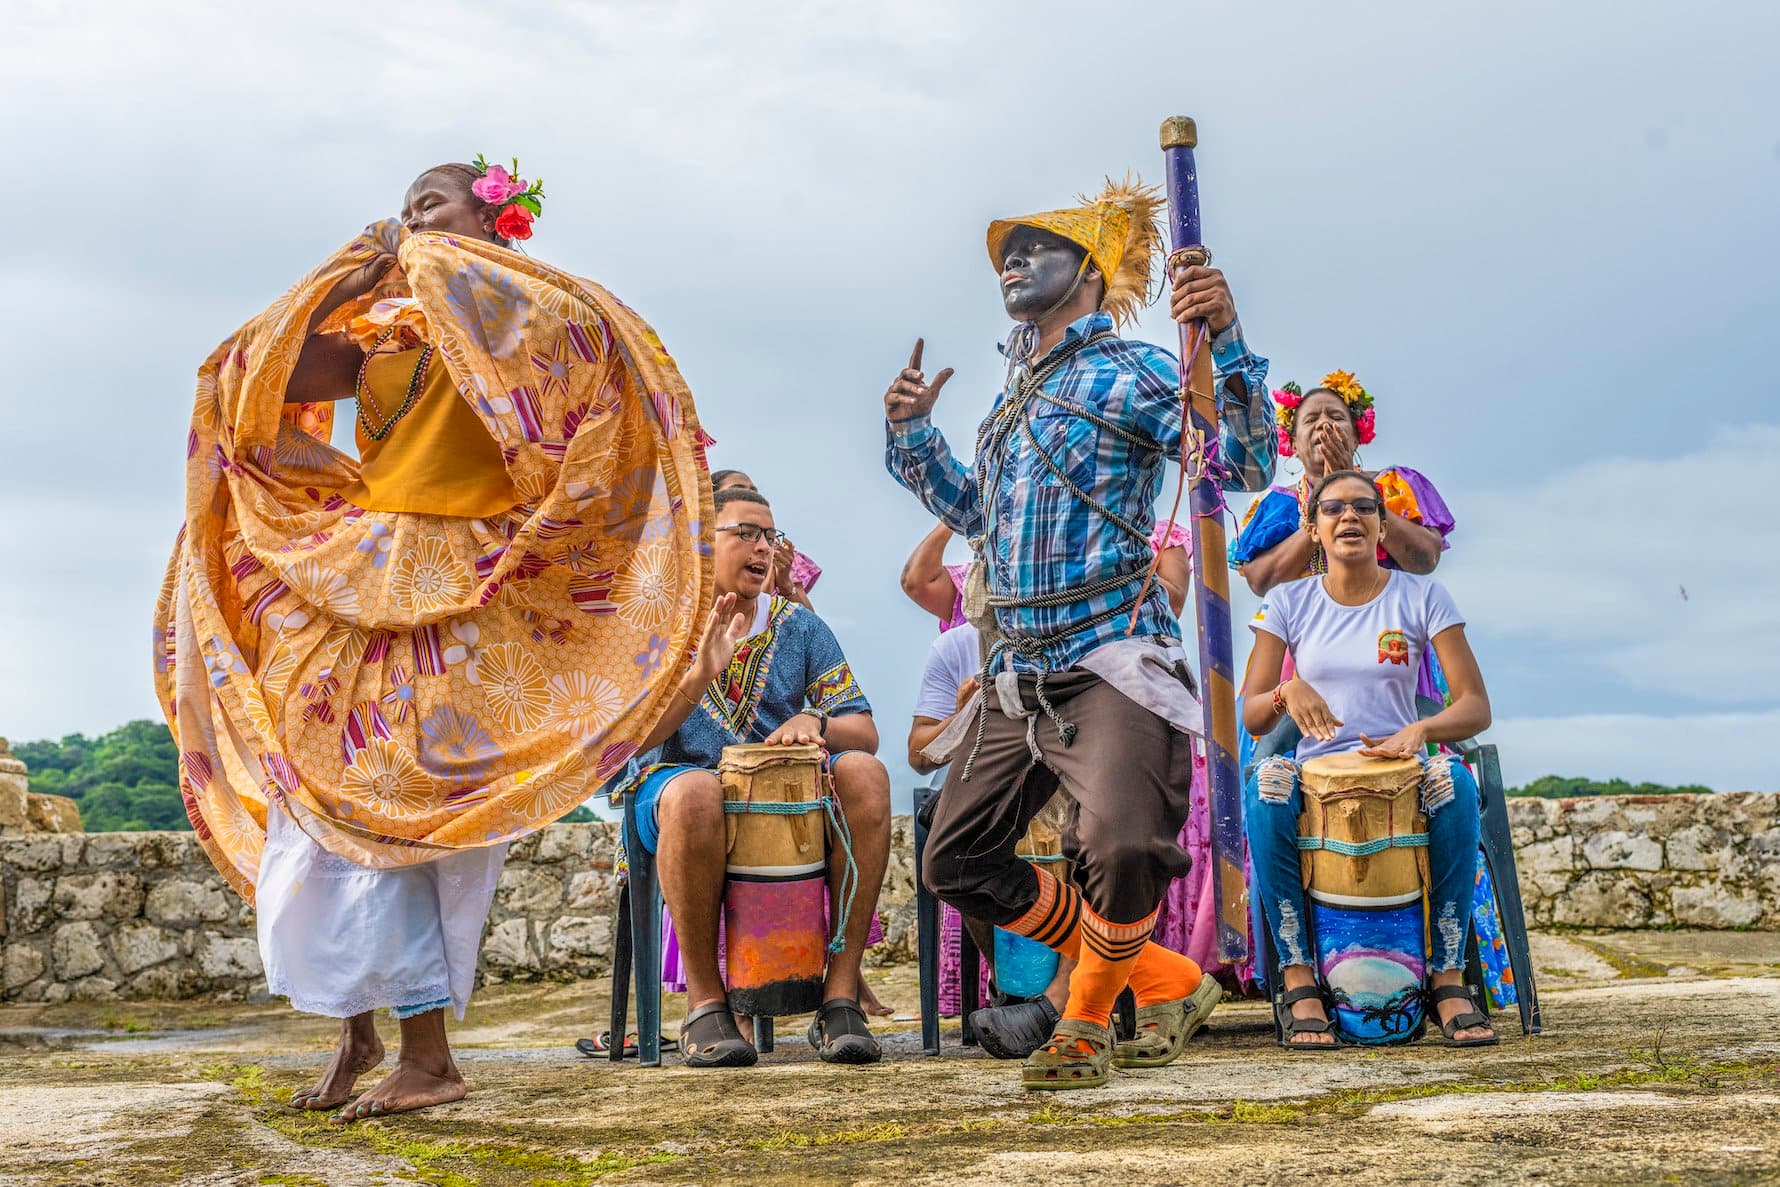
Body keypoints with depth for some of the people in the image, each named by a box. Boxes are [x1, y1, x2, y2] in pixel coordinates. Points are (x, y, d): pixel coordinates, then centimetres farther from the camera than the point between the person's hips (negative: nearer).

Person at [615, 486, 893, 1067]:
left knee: (864, 773, -27)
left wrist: (814, 723, -17)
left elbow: (865, 732, 6)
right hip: (679, 776, -3)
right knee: (695, 793, -38)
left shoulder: (799, 625, 10)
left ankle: (840, 994, -24)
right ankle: (705, 1002, -23)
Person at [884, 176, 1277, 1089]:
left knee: (1122, 849, -27)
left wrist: (1226, 343, -23)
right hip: (1014, 675, 8)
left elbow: (1243, 465, -12)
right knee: (959, 861, 6)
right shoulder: (1014, 391, 22)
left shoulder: (1128, 373, 0)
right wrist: (913, 438, 25)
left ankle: (1087, 1021, 6)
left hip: (1108, 662, -8)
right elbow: (977, 516, 34)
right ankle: (1167, 985, 16)